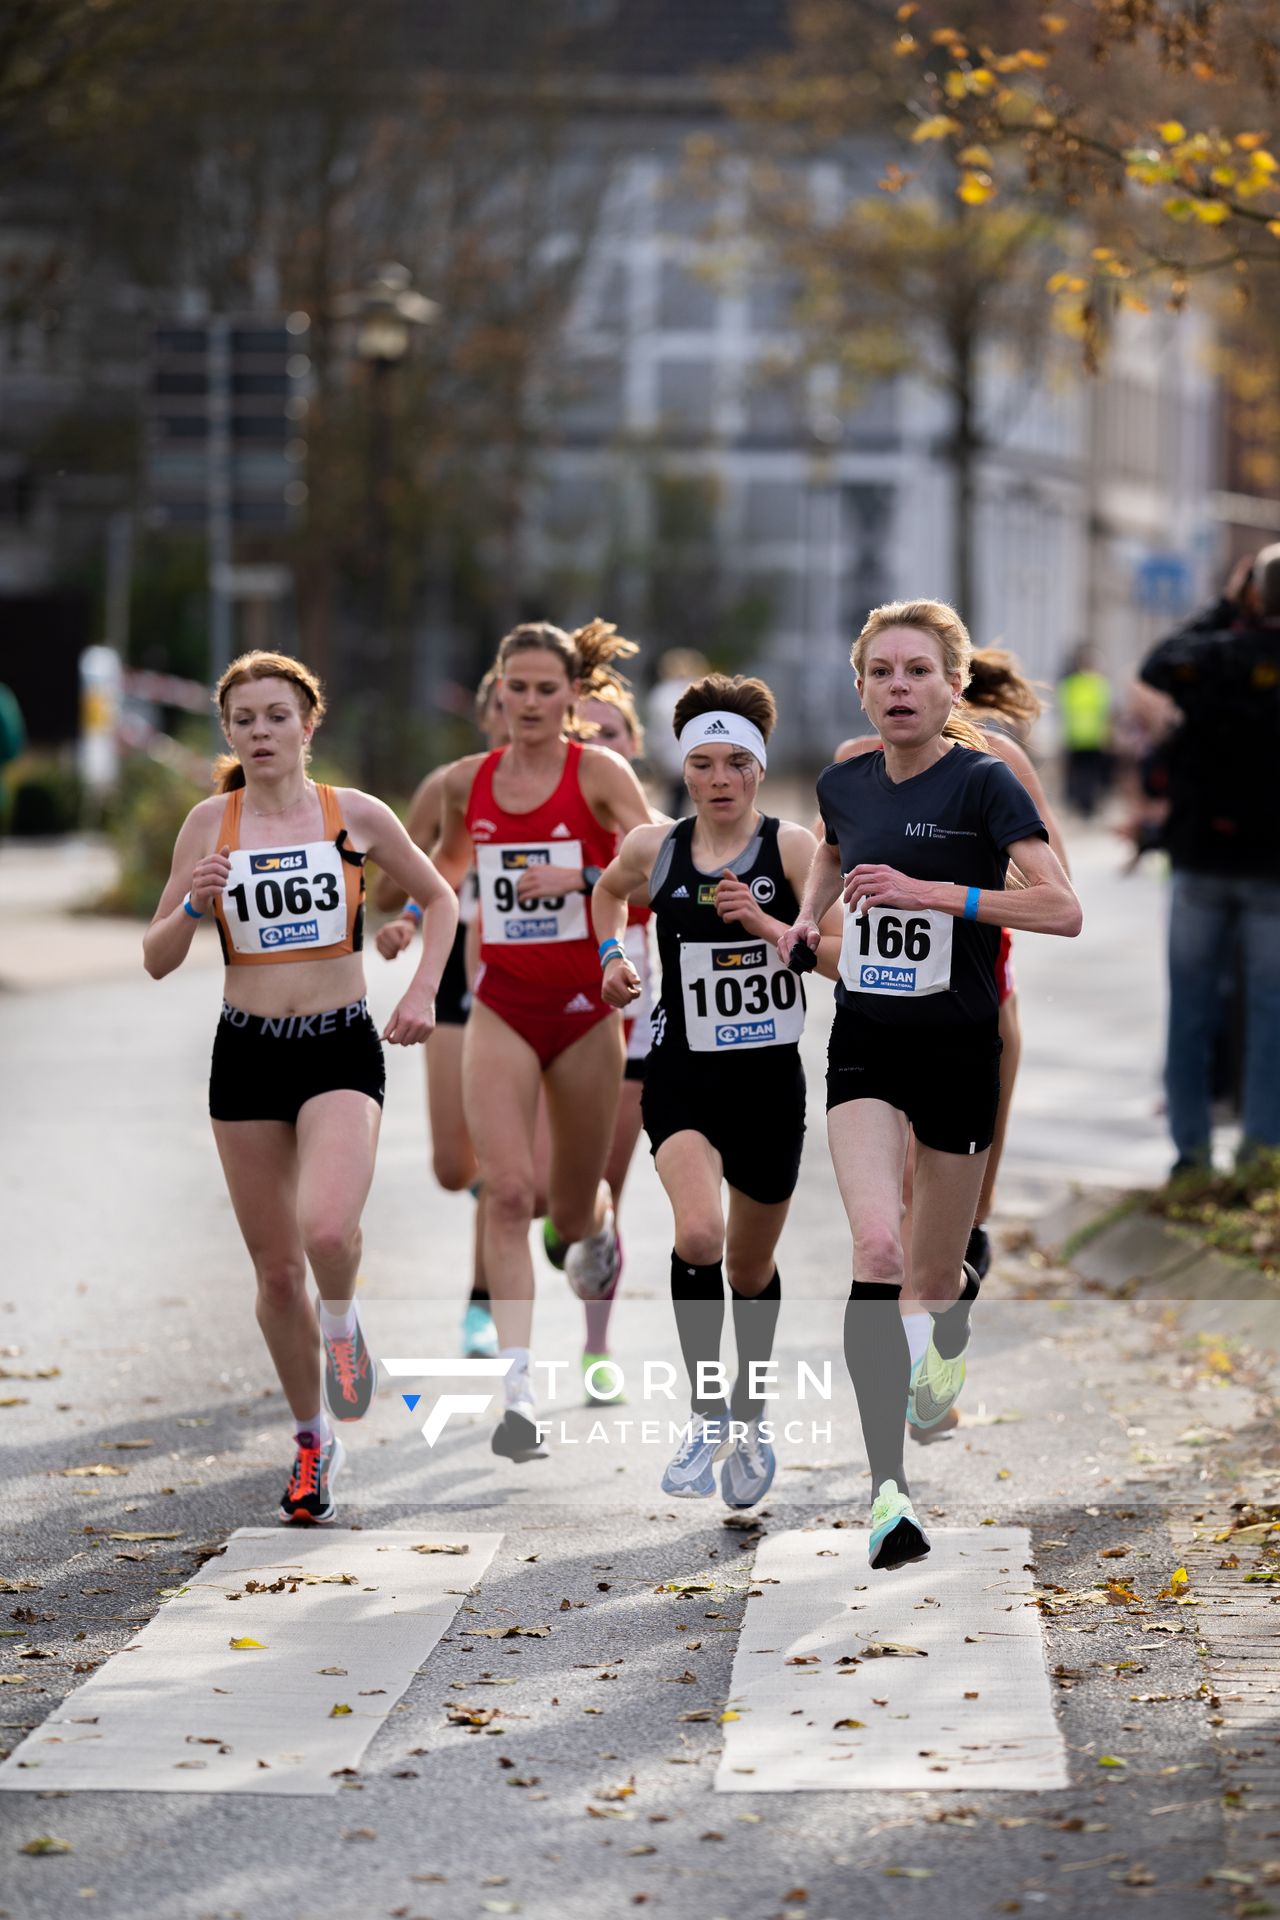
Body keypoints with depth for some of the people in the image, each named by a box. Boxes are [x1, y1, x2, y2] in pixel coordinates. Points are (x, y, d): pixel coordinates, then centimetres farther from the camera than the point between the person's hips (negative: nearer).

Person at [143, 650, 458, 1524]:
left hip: (341, 1049, -2)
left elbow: (441, 900, 13)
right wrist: (193, 905, -14)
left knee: (327, 1230, -26)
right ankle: (314, 1441, 24)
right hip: (246, 1053, 2)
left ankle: (342, 1324, 9)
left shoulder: (355, 814, -1)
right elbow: (157, 960, 5)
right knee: (277, 1270, 6)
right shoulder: (211, 823, 2)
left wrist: (422, 993, 1)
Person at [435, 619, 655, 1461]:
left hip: (585, 1004, -1)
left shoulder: (599, 773, -6)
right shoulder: (469, 781, 5)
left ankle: (596, 1229, 52)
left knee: (573, 1206, 12)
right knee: (507, 1189, -16)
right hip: (502, 1005, 1)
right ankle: (519, 1390, -21)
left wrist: (578, 879, -29)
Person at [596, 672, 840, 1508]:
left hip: (769, 1078, 0)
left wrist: (764, 924, -27)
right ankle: (705, 1417, -12)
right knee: (699, 1235, -26)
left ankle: (749, 1419, 38)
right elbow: (609, 891, 24)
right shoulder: (652, 848, 0)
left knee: (752, 1267, 14)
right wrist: (612, 953, 9)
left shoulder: (793, 847, -7)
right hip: (682, 1075, 0)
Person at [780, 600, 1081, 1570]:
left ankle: (955, 1321, 51)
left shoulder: (984, 782, -12)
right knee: (876, 1246, -20)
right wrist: (809, 915, 11)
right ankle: (889, 1490, -24)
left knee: (932, 1278, 10)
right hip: (865, 1047, 2)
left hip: (959, 1050, -2)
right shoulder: (844, 784, 3)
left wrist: (938, 892, -25)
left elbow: (1063, 908, -20)